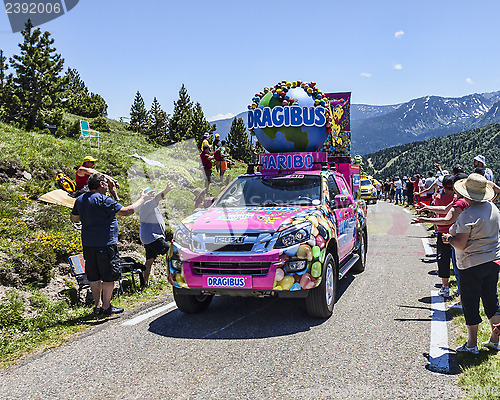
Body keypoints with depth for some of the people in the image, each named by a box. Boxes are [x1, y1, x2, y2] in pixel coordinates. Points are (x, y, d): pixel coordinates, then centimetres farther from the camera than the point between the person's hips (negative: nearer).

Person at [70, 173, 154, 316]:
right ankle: (106, 307, 7)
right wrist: (142, 199, -7)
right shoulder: (103, 200, -16)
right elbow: (126, 211, -18)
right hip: (105, 244, -8)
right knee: (109, 277, 2)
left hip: (88, 245, 8)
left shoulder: (80, 200, 8)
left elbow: (73, 217, 22)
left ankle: (98, 304, 20)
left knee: (94, 276, 14)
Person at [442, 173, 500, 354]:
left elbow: (461, 244, -22)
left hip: (472, 265, -8)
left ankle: (472, 344, 12)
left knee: (470, 304, 4)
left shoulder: (468, 215, -21)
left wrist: (449, 238, -2)